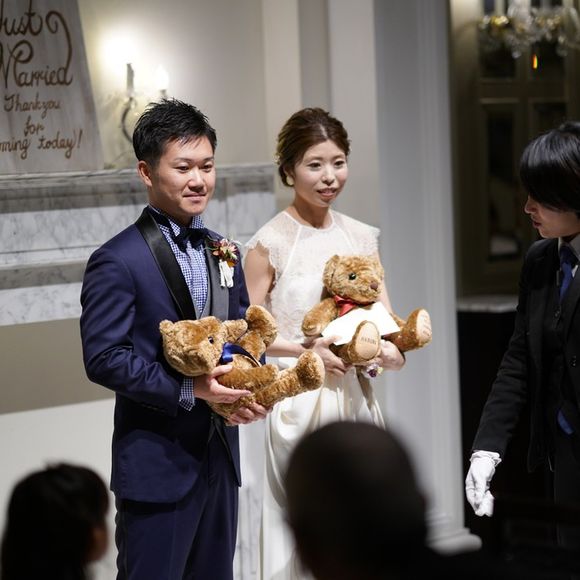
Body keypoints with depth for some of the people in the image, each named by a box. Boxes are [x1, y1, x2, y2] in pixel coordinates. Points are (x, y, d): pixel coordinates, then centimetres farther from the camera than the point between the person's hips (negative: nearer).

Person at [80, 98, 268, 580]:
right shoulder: (118, 261, -12)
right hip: (157, 464, -7)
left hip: (221, 457, 7)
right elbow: (104, 358, -18)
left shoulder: (223, 253, 11)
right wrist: (188, 390, -23)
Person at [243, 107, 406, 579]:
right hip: (300, 398, -5)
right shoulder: (270, 243, -7)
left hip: (355, 396, 5)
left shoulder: (361, 237, 8)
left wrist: (392, 348, -14)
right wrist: (305, 350, -18)